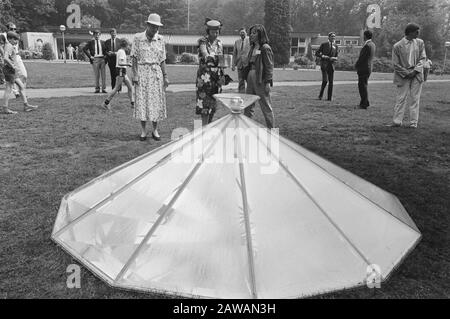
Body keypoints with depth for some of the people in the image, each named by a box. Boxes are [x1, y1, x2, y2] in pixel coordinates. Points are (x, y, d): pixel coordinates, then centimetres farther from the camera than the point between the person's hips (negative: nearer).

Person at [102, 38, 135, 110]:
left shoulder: (120, 51, 15)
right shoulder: (122, 52, -14)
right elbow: (120, 63, -23)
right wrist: (128, 64, -15)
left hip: (122, 72, 10)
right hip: (121, 71, -10)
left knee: (130, 87, 10)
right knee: (117, 88, -6)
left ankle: (133, 103, 13)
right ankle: (105, 103, -1)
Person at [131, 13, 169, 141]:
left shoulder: (160, 39, 6)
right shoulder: (138, 38, 0)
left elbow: (162, 60, 8)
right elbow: (134, 58, 0)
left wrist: (165, 76, 4)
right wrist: (135, 74, -9)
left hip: (156, 72, 2)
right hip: (142, 72, -2)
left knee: (157, 101, 2)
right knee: (142, 101, -1)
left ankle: (155, 130, 13)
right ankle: (143, 131, 8)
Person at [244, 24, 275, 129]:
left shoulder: (265, 48, -10)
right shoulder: (252, 47, 14)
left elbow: (269, 66, -13)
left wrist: (267, 82, -17)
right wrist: (247, 78, 11)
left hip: (261, 79, -8)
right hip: (250, 77, 8)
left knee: (266, 107, 1)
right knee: (248, 105, 12)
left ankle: (271, 129, 13)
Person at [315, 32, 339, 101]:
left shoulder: (336, 47, 14)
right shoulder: (324, 44, 4)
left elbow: (336, 57, 19)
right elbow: (317, 53, 1)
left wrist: (334, 58, -5)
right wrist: (324, 56, -12)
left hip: (331, 65, 4)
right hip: (324, 64, -4)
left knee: (331, 82, -1)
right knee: (325, 80, -17)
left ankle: (329, 97, 6)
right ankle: (321, 95, 2)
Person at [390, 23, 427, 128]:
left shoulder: (420, 43, 5)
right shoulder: (398, 46, -5)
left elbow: (423, 58, 5)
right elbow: (396, 64, -3)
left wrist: (415, 70, -10)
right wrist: (406, 73, -11)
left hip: (417, 74, 3)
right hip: (403, 75, -3)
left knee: (415, 99, 3)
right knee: (401, 98, -1)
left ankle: (413, 123, 9)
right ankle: (397, 121, 7)